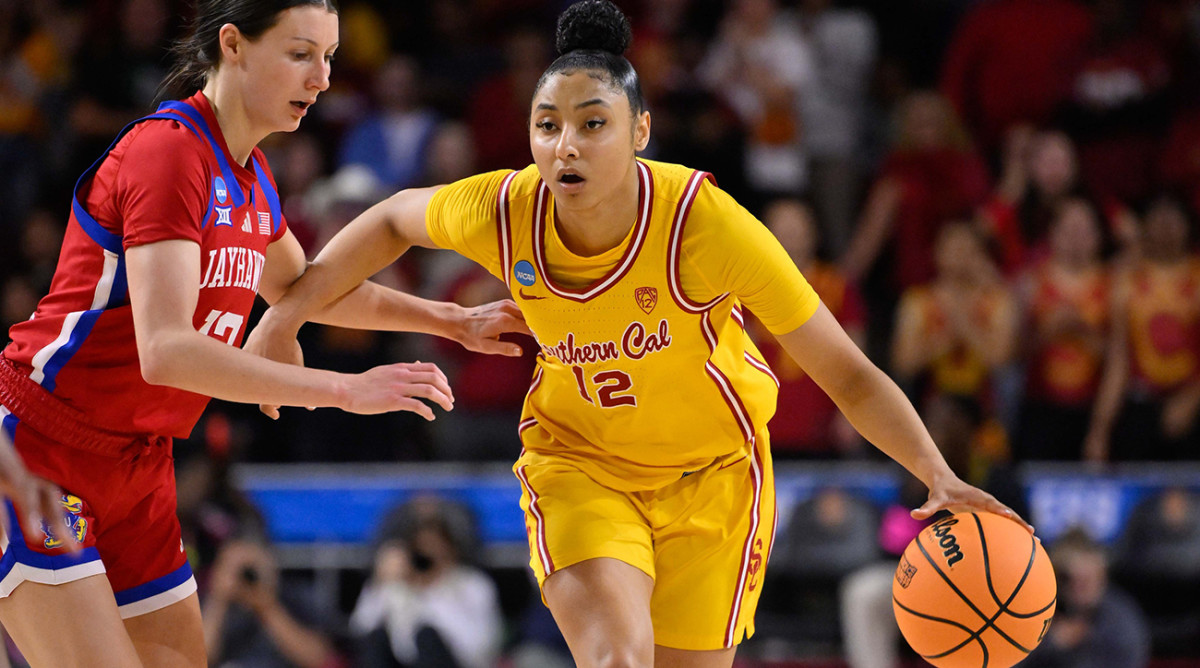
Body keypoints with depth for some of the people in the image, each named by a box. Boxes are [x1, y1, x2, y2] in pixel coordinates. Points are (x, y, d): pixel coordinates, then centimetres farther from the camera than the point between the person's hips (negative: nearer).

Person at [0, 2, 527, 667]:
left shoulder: (248, 175, 9)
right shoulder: (166, 152, -19)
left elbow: (300, 286, 31)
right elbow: (165, 350, -28)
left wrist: (452, 321, 23)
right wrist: (346, 390, -28)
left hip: (136, 471, 9)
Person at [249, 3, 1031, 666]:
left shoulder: (706, 223, -29)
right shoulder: (504, 213, -21)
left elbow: (847, 374, -23)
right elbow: (395, 219, 4)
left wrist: (938, 475, -34)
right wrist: (286, 315, 4)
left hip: (710, 471, 0)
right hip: (577, 461, 1)